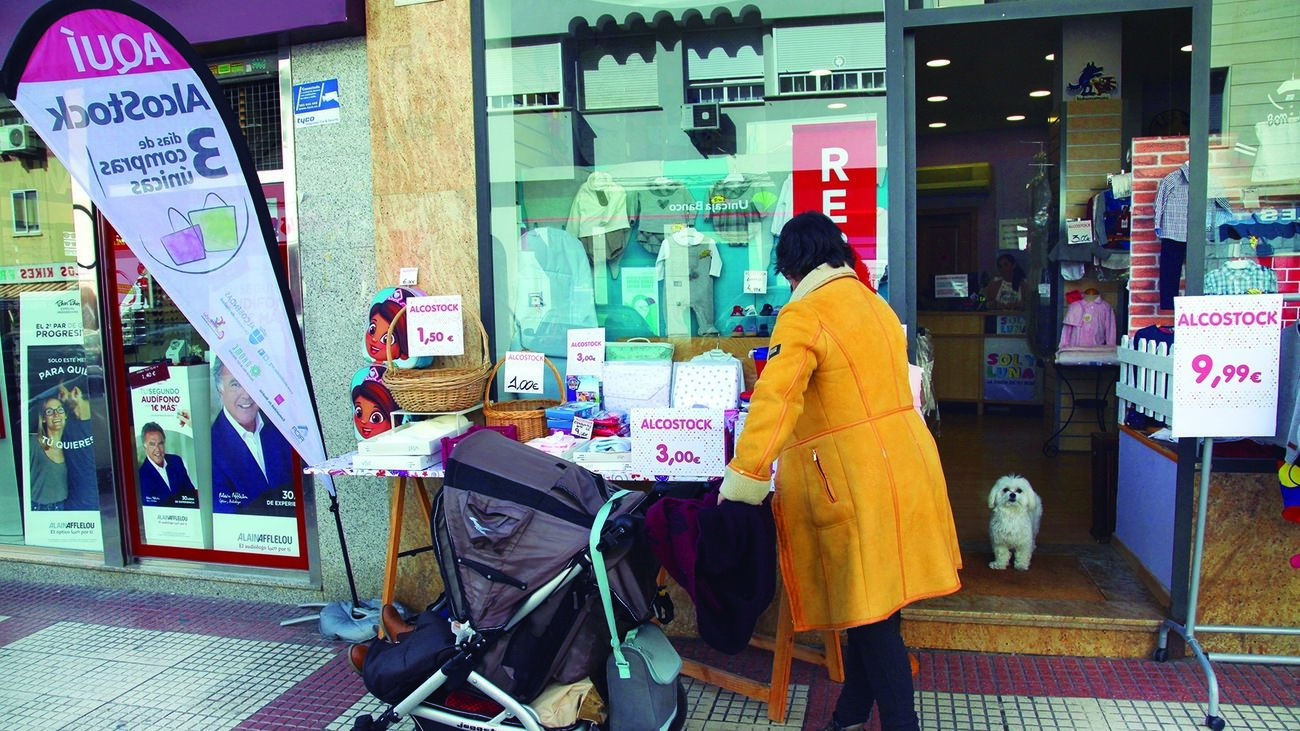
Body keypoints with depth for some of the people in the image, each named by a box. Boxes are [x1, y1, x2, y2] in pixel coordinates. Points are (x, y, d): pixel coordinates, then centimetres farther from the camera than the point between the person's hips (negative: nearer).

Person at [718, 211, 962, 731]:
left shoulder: (804, 316, -13)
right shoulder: (876, 305, 13)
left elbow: (775, 400, -24)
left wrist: (742, 478, -23)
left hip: (858, 479, -9)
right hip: (904, 460, 9)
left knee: (871, 613, 2)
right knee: (867, 603, 17)